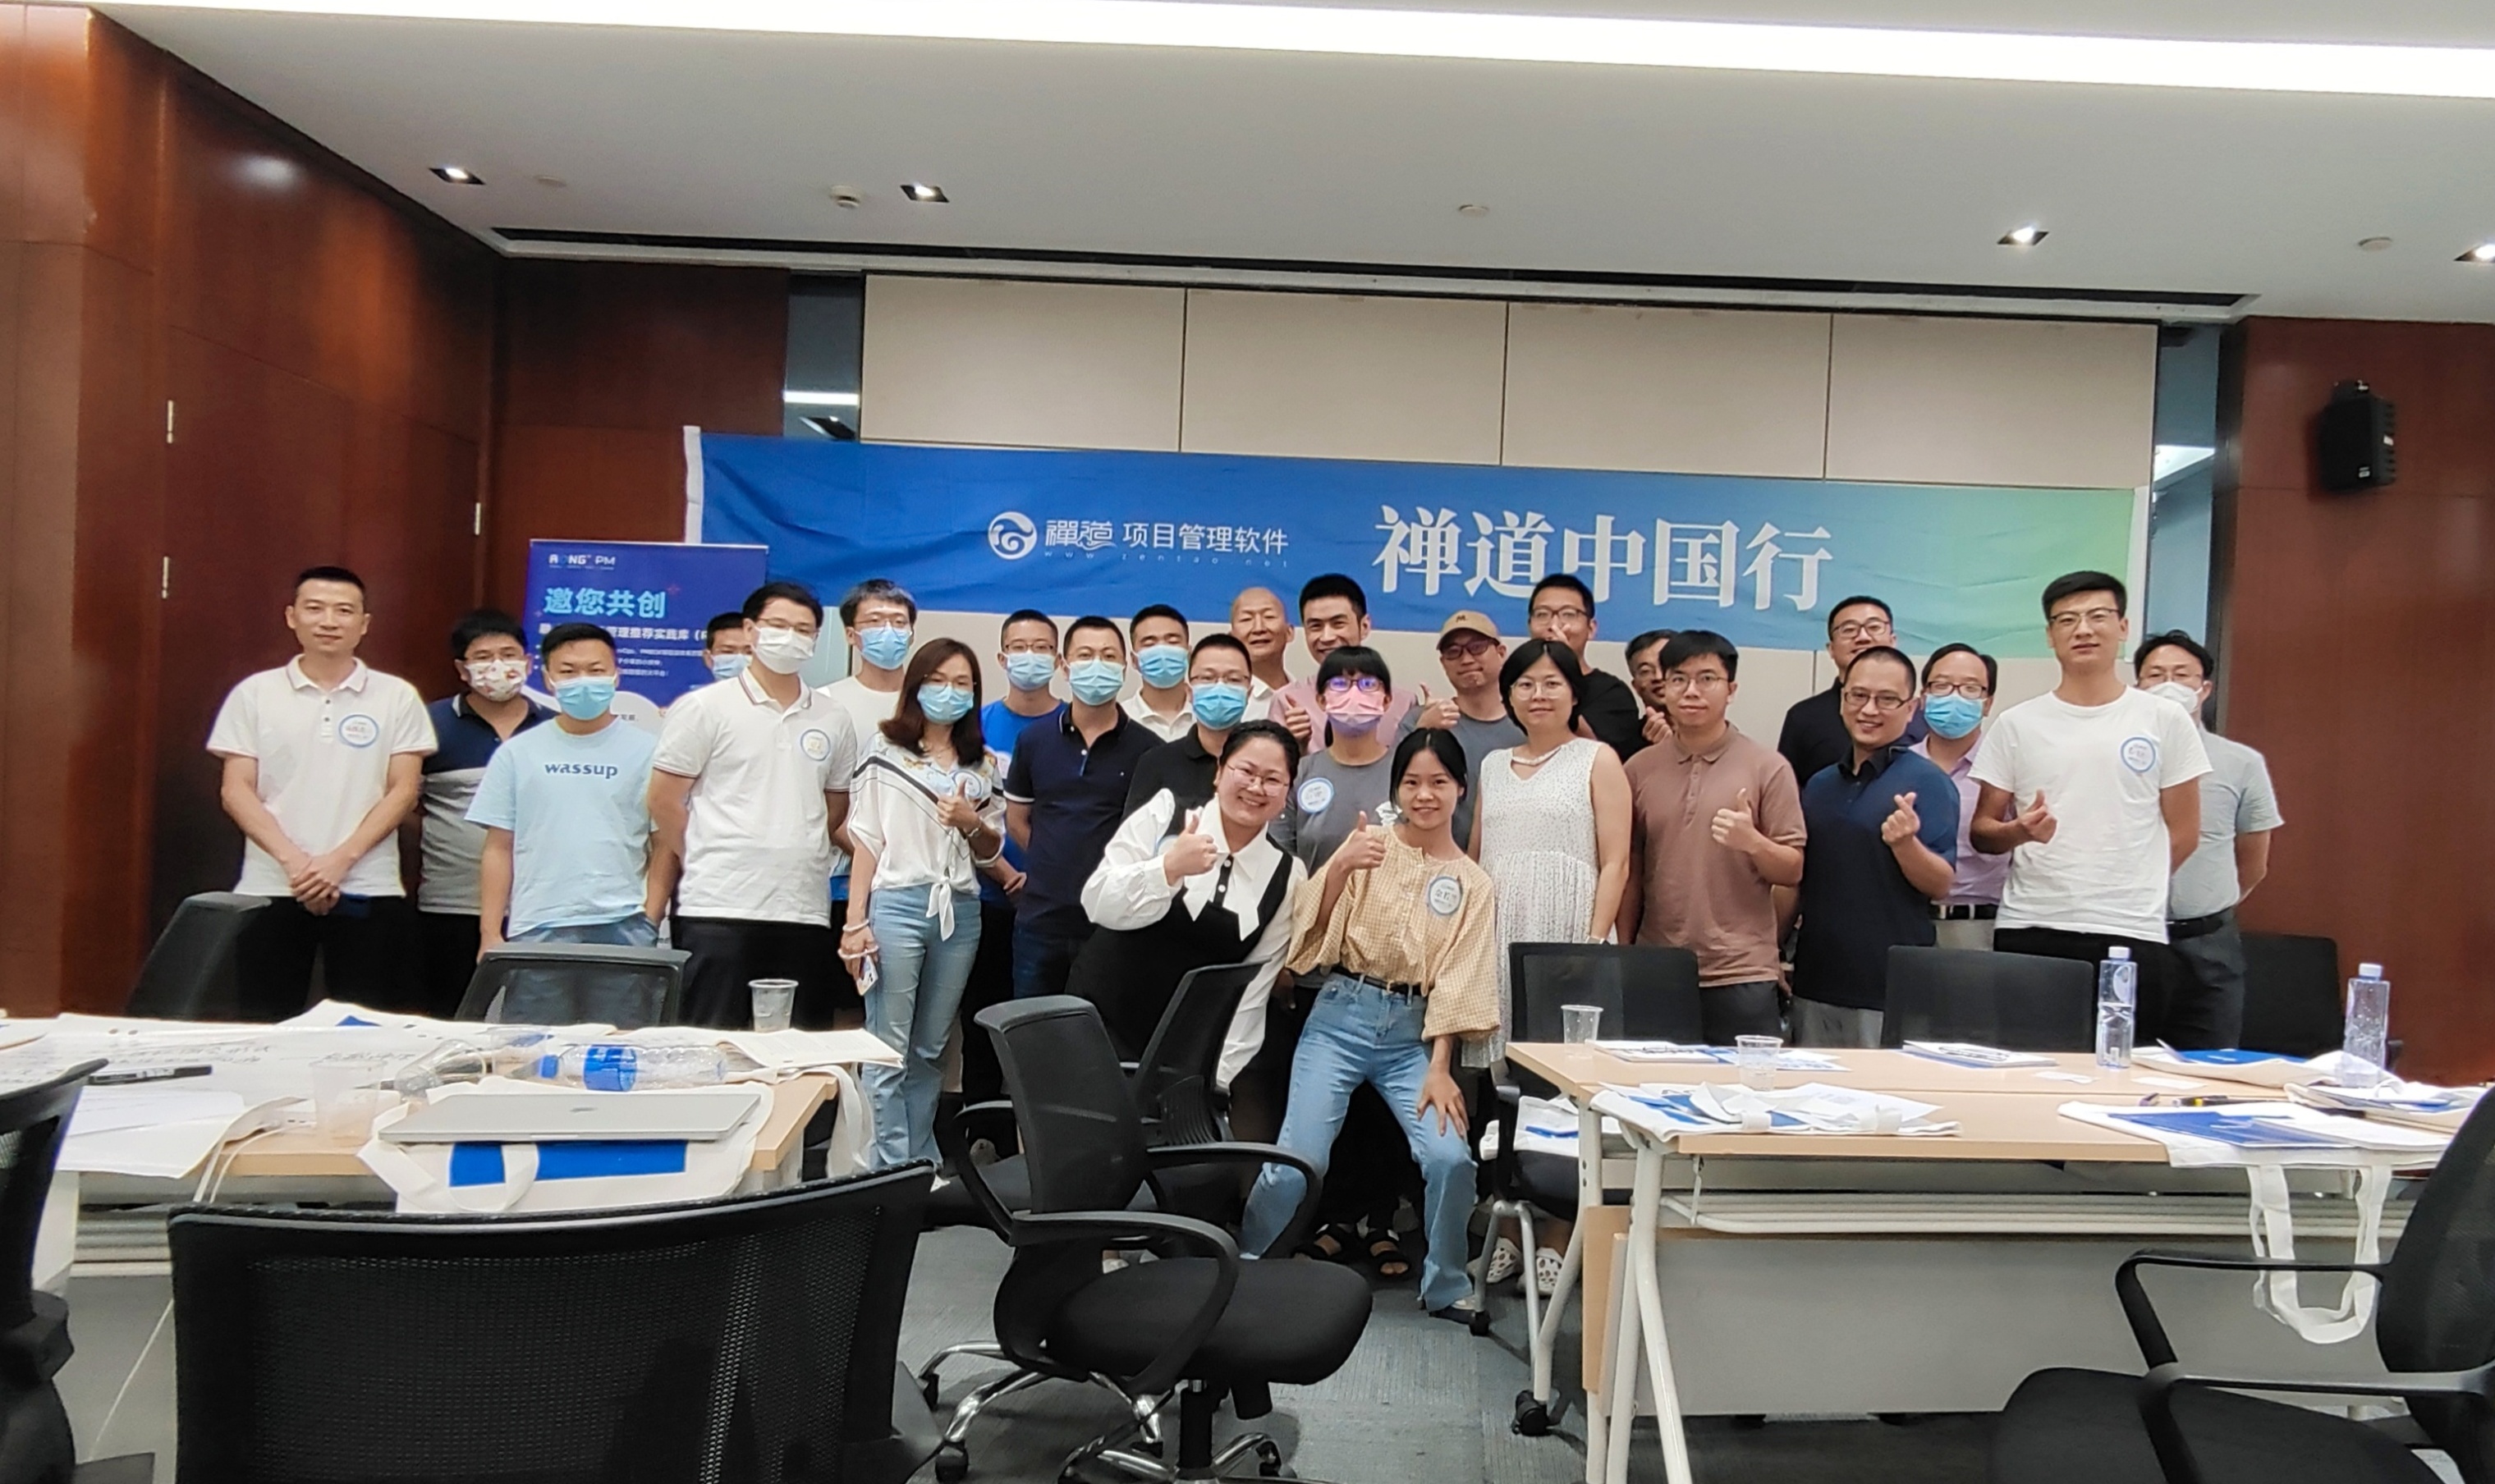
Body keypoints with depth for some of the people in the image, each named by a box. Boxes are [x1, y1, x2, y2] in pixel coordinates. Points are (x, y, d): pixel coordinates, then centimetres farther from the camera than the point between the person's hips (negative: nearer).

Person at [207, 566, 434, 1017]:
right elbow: (236, 789, 2)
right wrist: (291, 859, -12)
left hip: (369, 892, -1)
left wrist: (341, 859, -11)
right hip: (270, 890, 1)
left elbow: (402, 791, 0)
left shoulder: (396, 697, 4)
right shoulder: (255, 693, 6)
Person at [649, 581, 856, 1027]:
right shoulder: (704, 707, 0)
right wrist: (709, 863, 4)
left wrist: (794, 856, 13)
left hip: (806, 912, 4)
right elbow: (664, 802, 0)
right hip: (718, 911, -4)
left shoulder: (832, 720, 12)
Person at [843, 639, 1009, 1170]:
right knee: (889, 1050, -4)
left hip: (960, 910, 4)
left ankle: (922, 1161, 17)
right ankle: (892, 1168, 1)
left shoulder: (982, 765, 14)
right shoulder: (885, 751, 3)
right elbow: (866, 839, 0)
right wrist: (855, 922, -6)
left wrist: (971, 822, -6)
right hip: (897, 904, -4)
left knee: (931, 1048, 9)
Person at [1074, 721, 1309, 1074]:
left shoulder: (1287, 878, -1)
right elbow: (1097, 904, -11)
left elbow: (1254, 988, 0)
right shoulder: (1165, 813, -5)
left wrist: (1218, 1077, -4)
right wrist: (1169, 867, -25)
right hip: (1100, 1019, -1)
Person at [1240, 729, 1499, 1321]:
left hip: (1413, 1033, 2)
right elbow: (1316, 930, -6)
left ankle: (1446, 1288, 10)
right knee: (1296, 1161, -12)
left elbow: (1458, 982, 5)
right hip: (1341, 1015, -2)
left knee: (1450, 1158, -16)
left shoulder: (1474, 886, 7)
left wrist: (1440, 1068, -4)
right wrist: (1340, 868, -23)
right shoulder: (1368, 845, 2)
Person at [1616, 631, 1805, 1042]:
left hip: (1742, 975, -2)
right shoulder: (1639, 769, 8)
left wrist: (1752, 842, -18)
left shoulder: (1768, 768, 1)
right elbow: (1631, 872, 11)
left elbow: (1793, 871, 1)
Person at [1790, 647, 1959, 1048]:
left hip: (1891, 991, -5)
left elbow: (1941, 885, -10)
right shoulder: (1819, 785, 12)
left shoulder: (1926, 782, -6)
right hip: (1814, 984, 6)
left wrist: (1905, 843, -28)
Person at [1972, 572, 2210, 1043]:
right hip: (2027, 932, 1)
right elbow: (1981, 832, 7)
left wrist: (2131, 893, 5)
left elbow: (2183, 832, 10)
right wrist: (2019, 831, -13)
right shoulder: (2015, 725, 7)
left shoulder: (2165, 720, 6)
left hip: (2131, 933, 0)